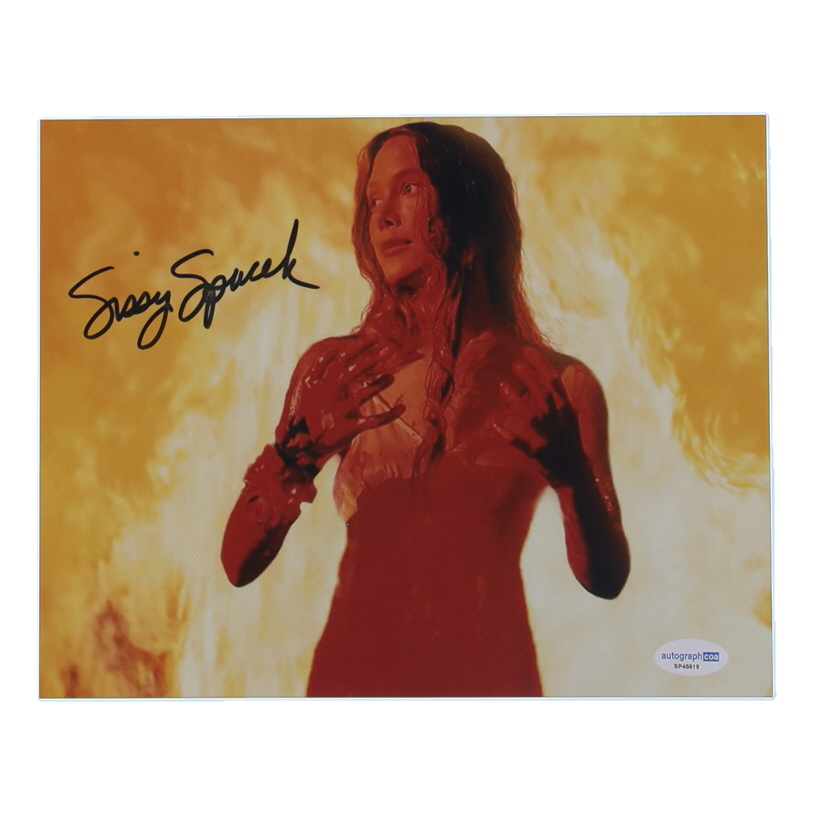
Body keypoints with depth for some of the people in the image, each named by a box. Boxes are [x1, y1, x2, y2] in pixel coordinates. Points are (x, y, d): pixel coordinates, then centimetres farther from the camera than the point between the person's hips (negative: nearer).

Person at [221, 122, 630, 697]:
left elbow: (606, 578, -5)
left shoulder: (555, 384, -7)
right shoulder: (334, 369, -4)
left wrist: (570, 470, -22)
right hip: (354, 673, 1)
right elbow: (240, 564, -4)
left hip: (491, 676, 0)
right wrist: (298, 452, -21)